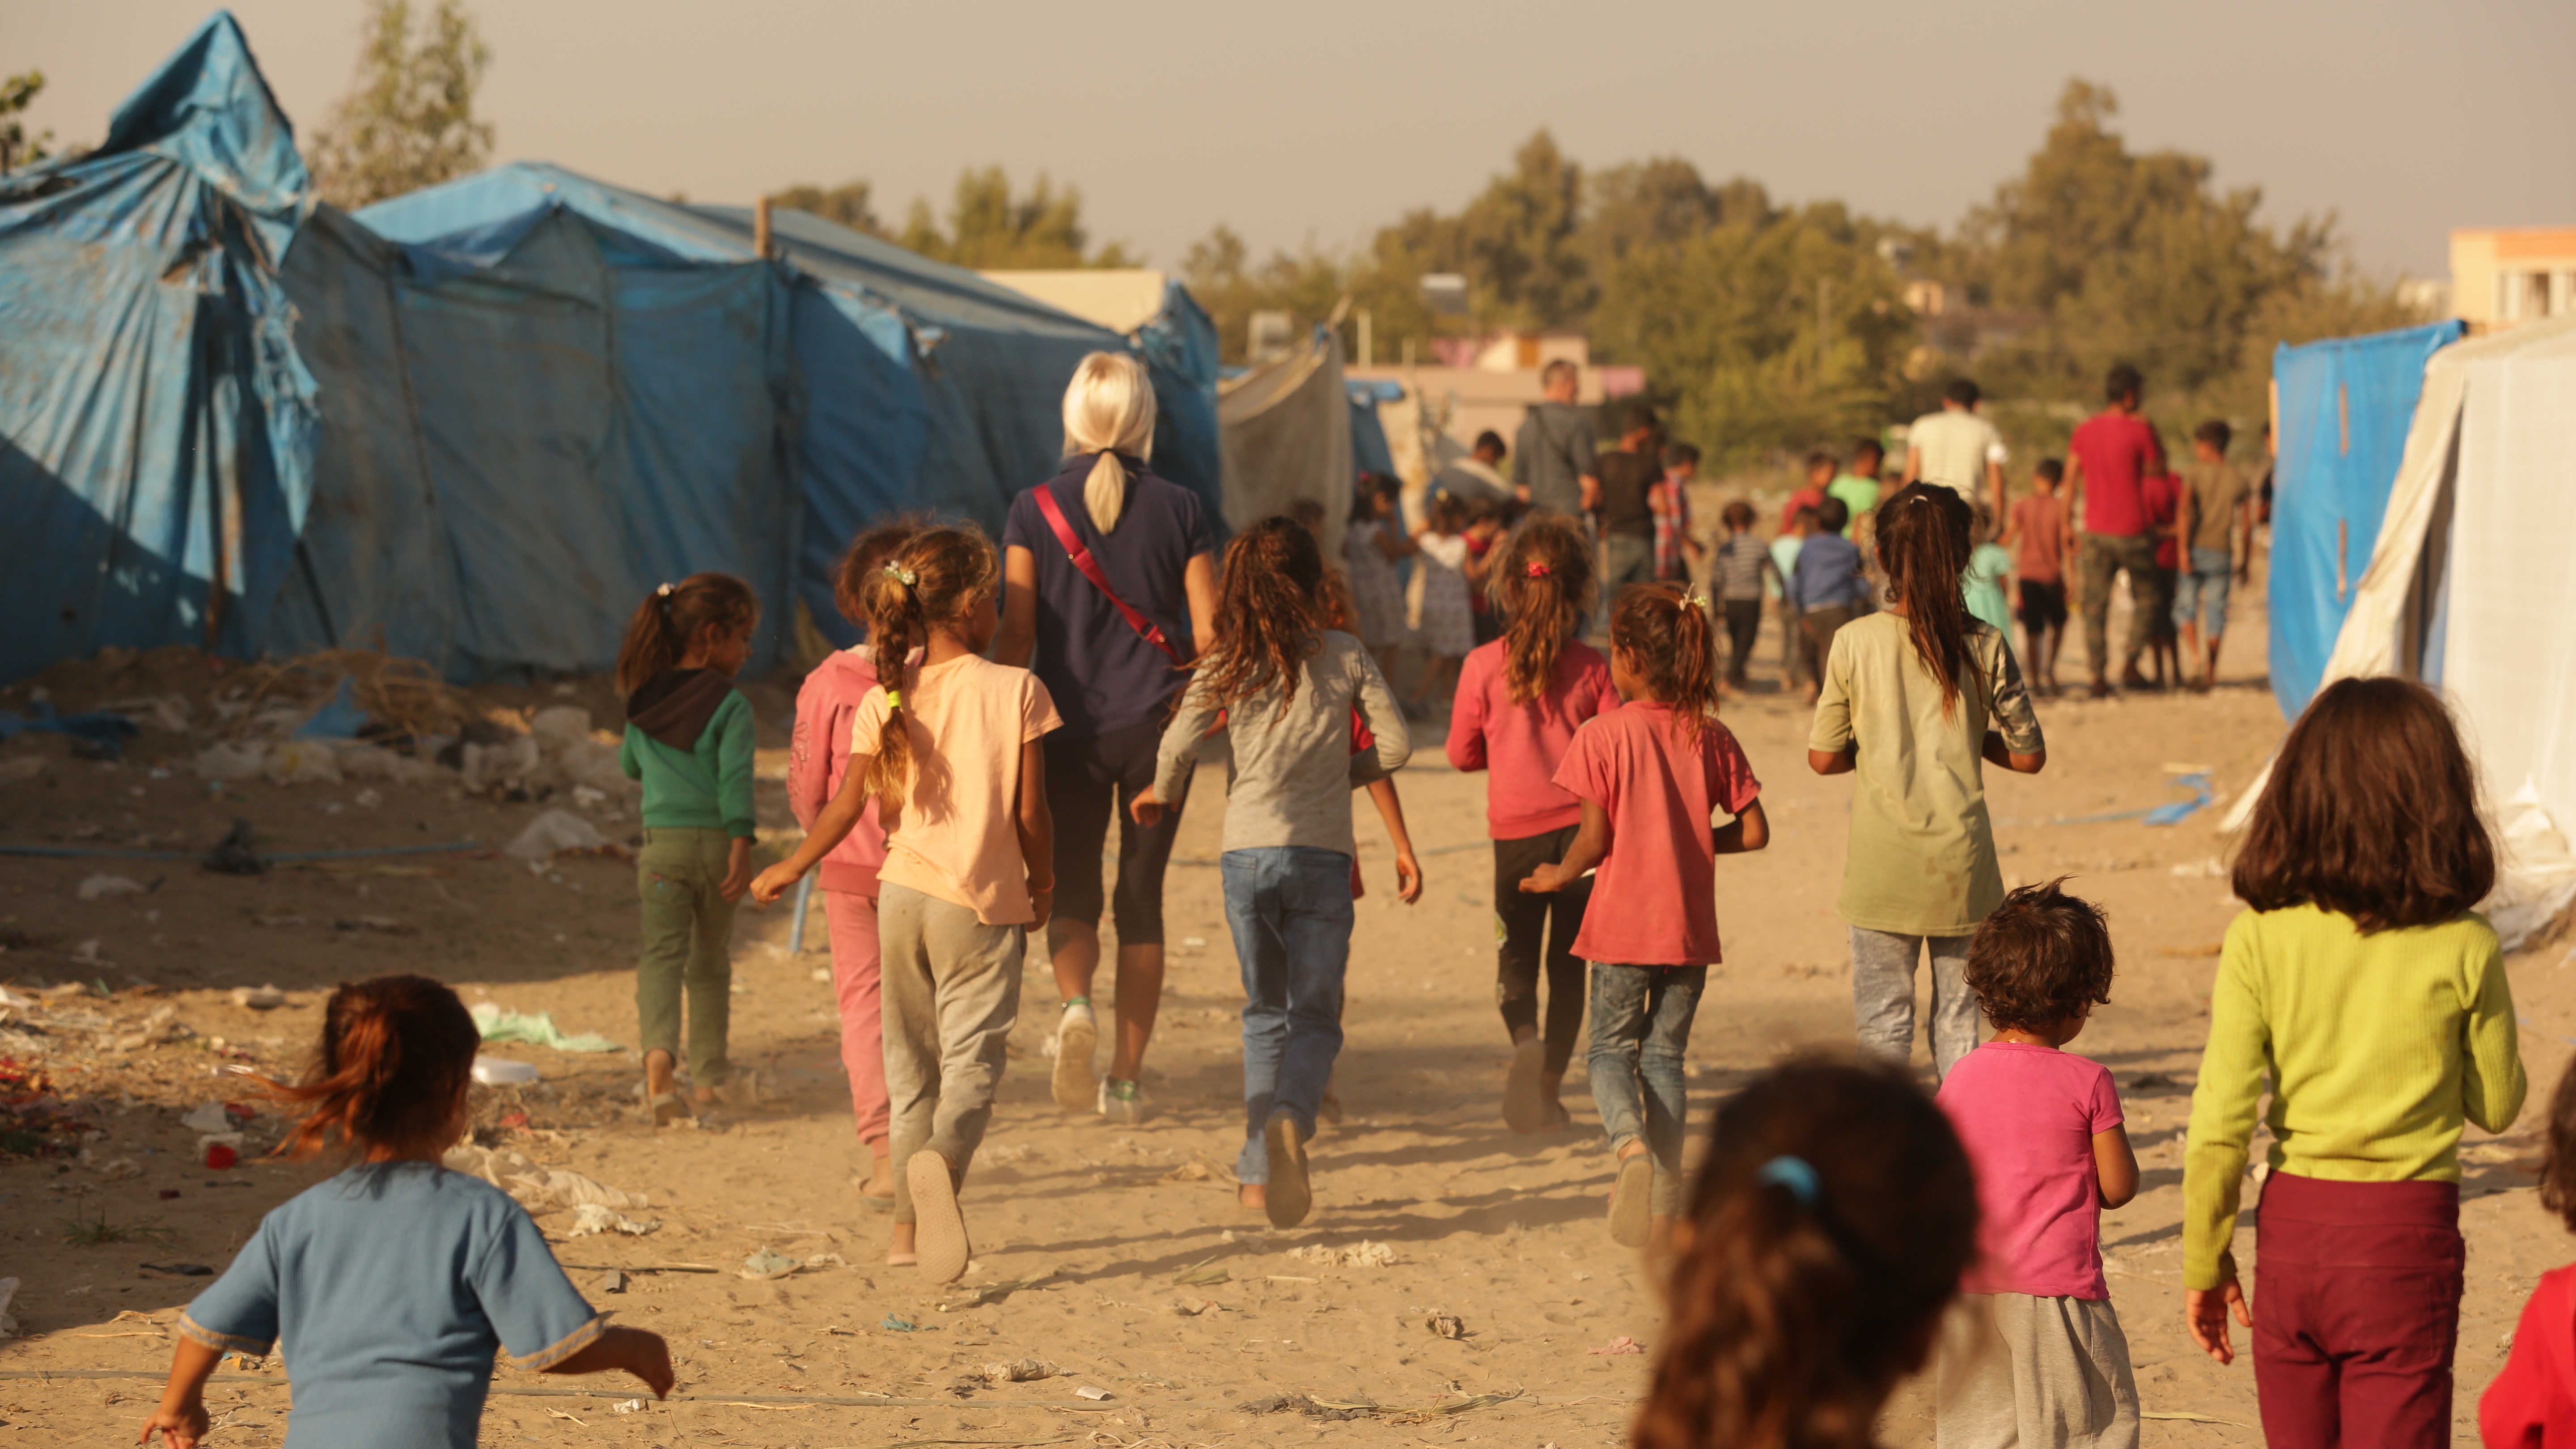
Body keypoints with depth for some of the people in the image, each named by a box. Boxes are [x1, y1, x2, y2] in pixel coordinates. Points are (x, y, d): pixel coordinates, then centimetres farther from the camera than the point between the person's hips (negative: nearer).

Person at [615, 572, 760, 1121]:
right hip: (716, 842, -2)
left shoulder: (644, 699, 7)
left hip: (663, 843, 2)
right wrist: (741, 848, -19)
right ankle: (708, 1071, 24)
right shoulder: (730, 704, -8)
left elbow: (631, 766, 21)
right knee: (711, 958, 14)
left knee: (662, 952, -4)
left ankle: (659, 1053, -29)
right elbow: (736, 779, -17)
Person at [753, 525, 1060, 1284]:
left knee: (911, 1064, 15)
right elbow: (1031, 811, -7)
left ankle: (909, 1226, 17)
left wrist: (790, 870, 17)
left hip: (904, 891, 4)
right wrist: (1043, 883, 9)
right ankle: (941, 1161, -35)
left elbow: (847, 807, 2)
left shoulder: (886, 700, 2)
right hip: (983, 904, -3)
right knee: (972, 1059, -4)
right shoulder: (1016, 691, -7)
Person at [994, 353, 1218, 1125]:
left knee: (1073, 890, 12)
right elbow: (1210, 634, -1)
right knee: (1142, 897, 11)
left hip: (1069, 725, 0)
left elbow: (1017, 635, -5)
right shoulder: (1179, 509, -2)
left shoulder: (1036, 509, -4)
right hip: (1157, 722, 0)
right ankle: (1125, 1078, 10)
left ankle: (1075, 1003, -20)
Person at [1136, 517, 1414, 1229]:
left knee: (1265, 1014, 16)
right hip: (1322, 855, -1)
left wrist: (1158, 793, 14)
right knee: (1316, 1017, 4)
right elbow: (1395, 745, 1)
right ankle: (1290, 1118, -28)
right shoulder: (1346, 656, 4)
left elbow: (1178, 747, -7)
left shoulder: (1226, 664, 3)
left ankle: (1258, 1169, 8)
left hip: (1247, 854, 1)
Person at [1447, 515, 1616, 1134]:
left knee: (1517, 956, 12)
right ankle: (1550, 1085, 13)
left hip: (1516, 831, 0)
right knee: (1568, 962, 13)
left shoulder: (1484, 665, -8)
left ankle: (1527, 1040, -17)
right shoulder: (1591, 667, -7)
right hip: (1581, 825, 1)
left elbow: (1462, 754, 1)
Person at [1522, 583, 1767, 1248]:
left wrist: (1559, 875, 8)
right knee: (1666, 1054, 14)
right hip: (1690, 926, 3)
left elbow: (1595, 836, -11)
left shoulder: (1604, 734, -10)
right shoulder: (1712, 737, 1)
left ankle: (1630, 1143, -18)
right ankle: (1664, 1195, 9)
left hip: (1623, 923, -3)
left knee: (1612, 1049, 12)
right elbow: (1753, 832, 2)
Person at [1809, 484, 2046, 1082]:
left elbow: (1823, 758, -1)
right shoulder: (1985, 647, -3)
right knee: (1958, 1020, 10)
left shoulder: (1856, 642, -6)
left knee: (1882, 1020, 4)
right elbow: (2028, 756, 3)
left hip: (1883, 867, -1)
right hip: (1961, 864, 1)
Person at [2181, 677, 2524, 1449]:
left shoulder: (2260, 937, -7)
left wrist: (2205, 1262, 4)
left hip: (2292, 1221, 2)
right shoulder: (2464, 948, -9)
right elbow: (2497, 1105, 3)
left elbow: (2220, 1123, -7)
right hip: (2407, 1231, -2)